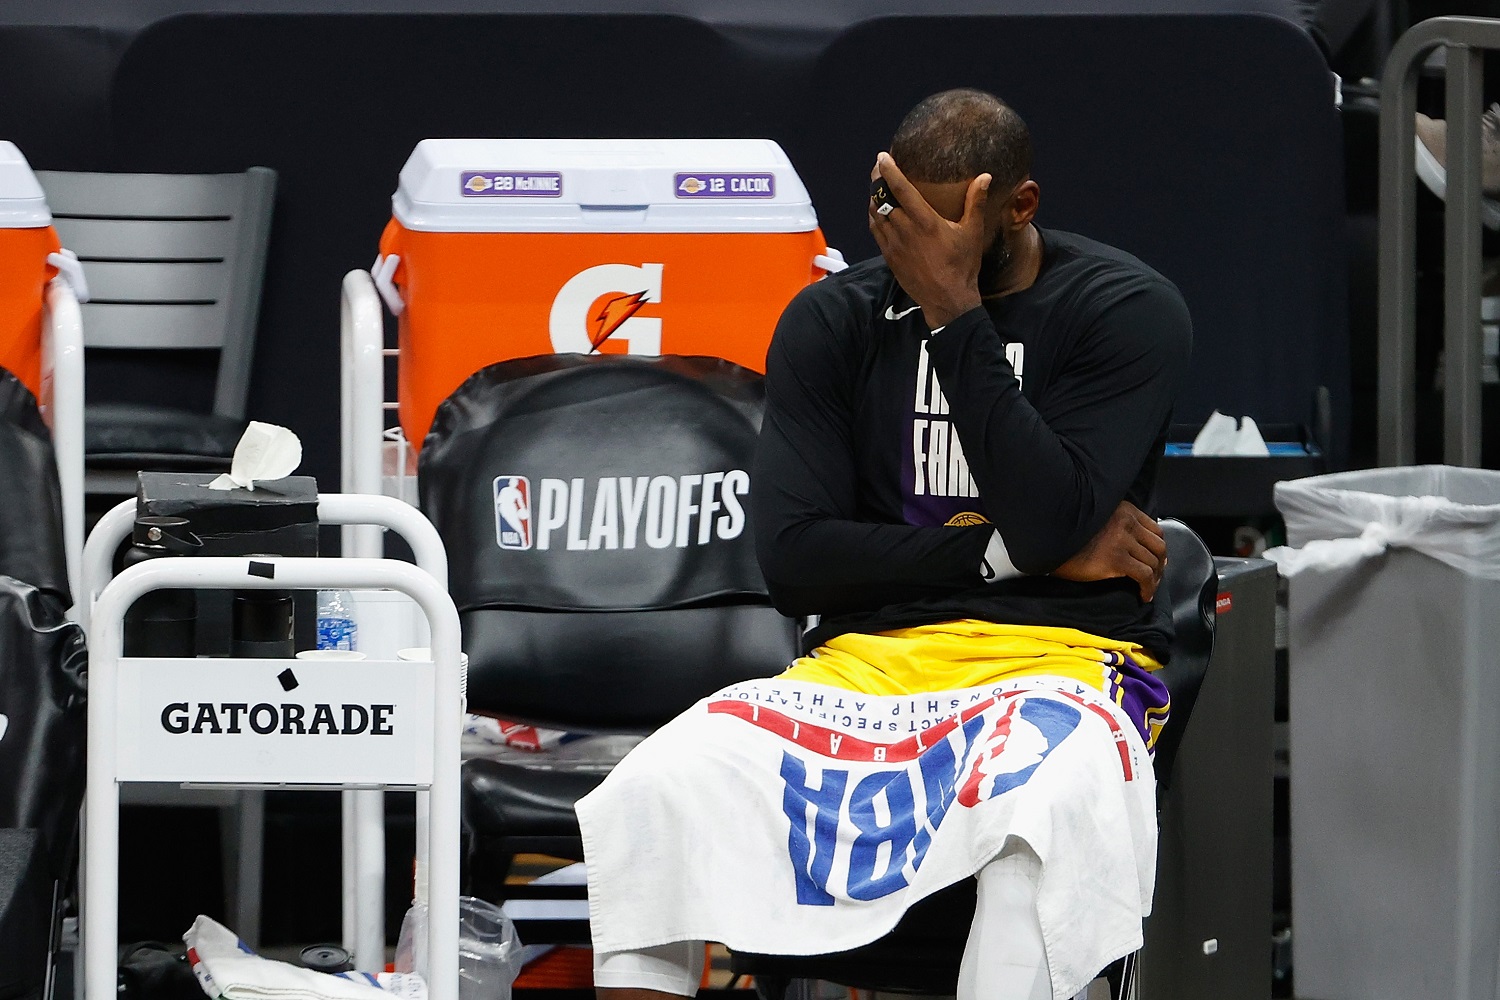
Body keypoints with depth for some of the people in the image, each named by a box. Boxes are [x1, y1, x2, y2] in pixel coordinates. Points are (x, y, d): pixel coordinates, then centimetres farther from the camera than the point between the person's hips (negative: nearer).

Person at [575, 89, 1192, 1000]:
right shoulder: (833, 321, 8)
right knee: (657, 789, -27)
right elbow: (795, 558, -1)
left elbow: (1051, 522, -16)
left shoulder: (1130, 310, -1)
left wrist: (956, 312, -17)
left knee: (1054, 806, -40)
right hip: (873, 657, 3)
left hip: (1065, 652, -3)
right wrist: (1007, 549, -9)